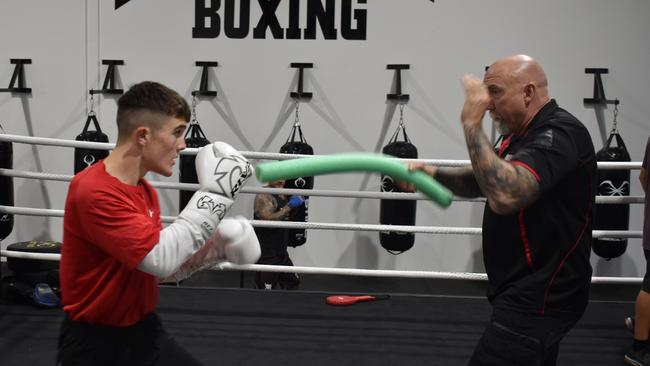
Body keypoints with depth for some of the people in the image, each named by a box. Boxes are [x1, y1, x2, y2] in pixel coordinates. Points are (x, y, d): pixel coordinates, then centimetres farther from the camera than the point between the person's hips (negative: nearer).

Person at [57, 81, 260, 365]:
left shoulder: (146, 191, 5)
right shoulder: (93, 192, -22)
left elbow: (159, 268, 8)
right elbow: (161, 260, -29)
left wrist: (211, 249, -7)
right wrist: (214, 193, -24)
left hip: (143, 330, 8)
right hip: (93, 342, -8)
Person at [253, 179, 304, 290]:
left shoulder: (284, 195, 11)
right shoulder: (264, 196, -14)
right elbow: (268, 219, -28)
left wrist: (299, 200, 4)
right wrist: (290, 206, -25)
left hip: (281, 252, 9)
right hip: (266, 255, -9)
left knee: (293, 284, 18)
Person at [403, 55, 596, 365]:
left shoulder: (559, 135, -20)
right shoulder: (523, 133, 13)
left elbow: (504, 195, -37)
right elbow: (482, 183, 22)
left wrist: (471, 123, -29)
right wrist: (432, 174, 5)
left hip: (537, 299, -11)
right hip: (528, 292, 11)